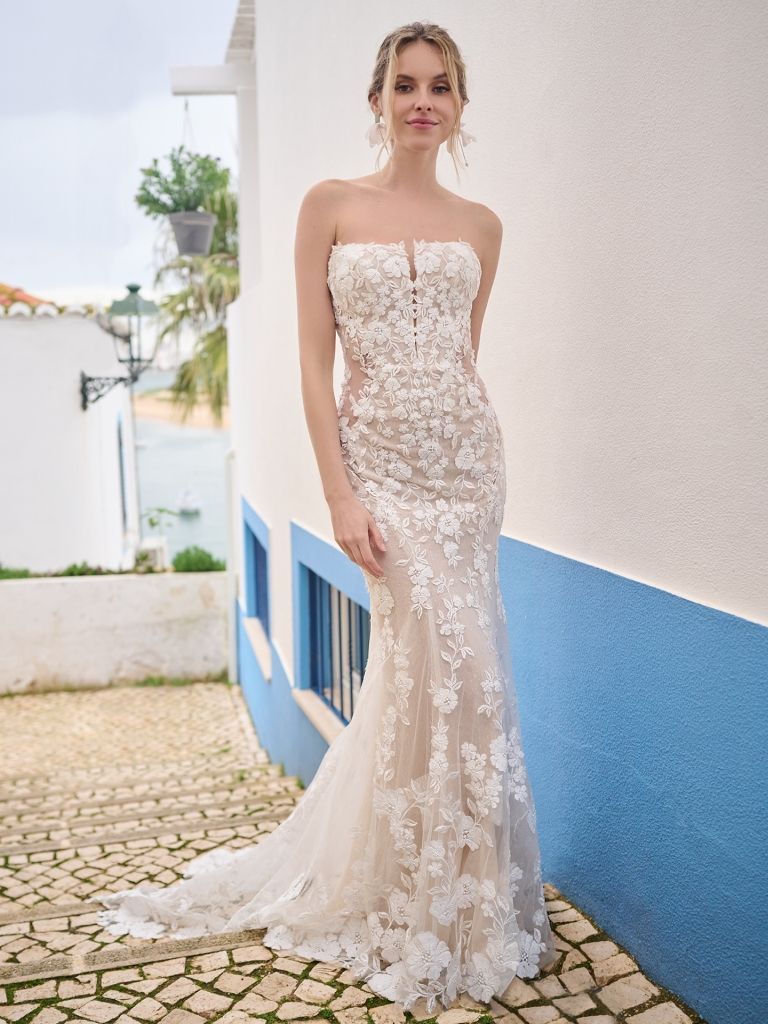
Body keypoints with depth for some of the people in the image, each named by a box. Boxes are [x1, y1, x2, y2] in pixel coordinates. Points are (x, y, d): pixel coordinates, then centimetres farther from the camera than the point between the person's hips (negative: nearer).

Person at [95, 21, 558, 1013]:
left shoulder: (480, 225, 11)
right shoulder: (330, 206, 1)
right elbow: (314, 364, -4)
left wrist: (478, 470, 11)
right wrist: (340, 495, -12)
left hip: (467, 458, 4)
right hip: (382, 461, -3)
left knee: (421, 671, 7)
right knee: (444, 669, -5)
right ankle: (442, 911, 18)